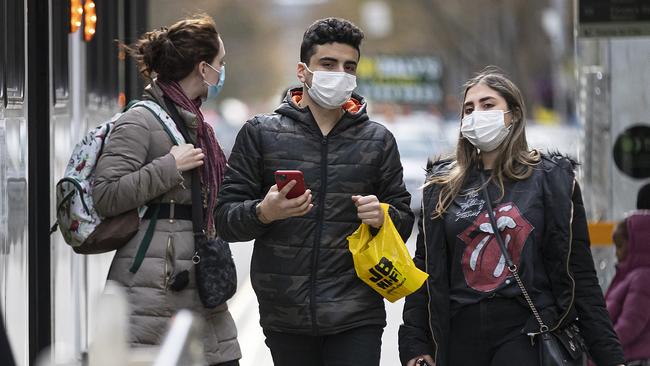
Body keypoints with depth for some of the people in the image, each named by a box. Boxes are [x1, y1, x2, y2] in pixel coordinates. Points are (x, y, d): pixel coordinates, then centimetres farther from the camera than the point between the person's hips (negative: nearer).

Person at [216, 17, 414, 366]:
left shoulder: (378, 140, 10)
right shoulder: (261, 133, 5)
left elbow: (404, 221, 13)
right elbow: (225, 218, 3)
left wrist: (383, 216, -10)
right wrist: (263, 212, -18)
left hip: (356, 318, 0)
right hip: (285, 316, 0)